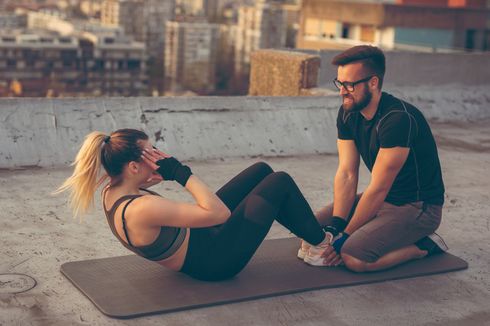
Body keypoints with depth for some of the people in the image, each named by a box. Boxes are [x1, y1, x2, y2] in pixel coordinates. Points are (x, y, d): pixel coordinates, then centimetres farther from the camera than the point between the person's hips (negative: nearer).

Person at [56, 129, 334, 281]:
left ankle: (310, 232, 30)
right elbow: (219, 213, -33)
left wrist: (168, 171, -7)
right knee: (281, 182, -4)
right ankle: (322, 244, 20)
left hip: (198, 237, 9)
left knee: (261, 170, 12)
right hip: (215, 261, -9)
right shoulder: (141, 209, -37)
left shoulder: (113, 190, -9)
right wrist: (181, 173, -28)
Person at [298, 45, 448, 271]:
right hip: (383, 198, 8)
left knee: (354, 257, -26)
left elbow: (378, 189, -25)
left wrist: (345, 236, -20)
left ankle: (422, 246, -3)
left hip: (418, 207, -8)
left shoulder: (398, 119, -28)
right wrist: (336, 226, -16)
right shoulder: (348, 113, -3)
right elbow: (347, 174, -5)